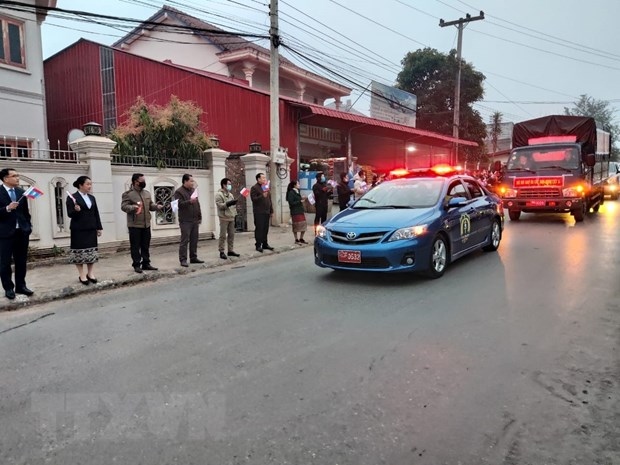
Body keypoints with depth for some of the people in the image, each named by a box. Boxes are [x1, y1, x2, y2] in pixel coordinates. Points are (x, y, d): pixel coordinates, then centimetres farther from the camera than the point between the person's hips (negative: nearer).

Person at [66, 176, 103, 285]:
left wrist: (99, 227, 10)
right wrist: (76, 210, -31)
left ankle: (90, 273, 17)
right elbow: (70, 214, -10)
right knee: (79, 251, -1)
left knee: (92, 251, 7)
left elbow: (96, 213, 13)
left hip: (91, 229, 6)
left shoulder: (92, 198, 12)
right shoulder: (72, 197, -7)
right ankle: (82, 275, 7)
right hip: (79, 229, -6)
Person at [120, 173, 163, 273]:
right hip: (134, 225, -6)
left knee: (146, 246, 12)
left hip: (146, 224, 6)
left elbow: (150, 205, 19)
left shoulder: (147, 193, 14)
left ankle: (146, 263, 21)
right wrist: (133, 207, -32)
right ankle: (136, 265, 8)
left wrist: (156, 206, -2)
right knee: (135, 246, 0)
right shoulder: (128, 194, -6)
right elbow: (123, 206, -14)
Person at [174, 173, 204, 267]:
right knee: (185, 240, -6)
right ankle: (183, 259, -2)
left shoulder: (193, 190, 17)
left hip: (195, 220, 7)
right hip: (185, 221, -7)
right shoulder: (179, 192, -5)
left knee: (194, 240, 9)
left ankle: (193, 257, 17)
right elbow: (179, 204, -17)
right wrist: (189, 201, -30)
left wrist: (200, 216, 17)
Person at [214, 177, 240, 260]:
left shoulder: (230, 194, 18)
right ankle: (221, 252, 0)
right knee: (223, 235, -5)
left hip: (231, 218, 7)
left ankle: (231, 250, 15)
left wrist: (235, 214, 17)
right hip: (224, 218, -7)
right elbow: (220, 205, -16)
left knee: (231, 235, 7)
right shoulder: (219, 194, -5)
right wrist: (228, 203, -27)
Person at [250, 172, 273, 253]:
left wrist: (271, 211, 18)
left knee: (266, 229, 8)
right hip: (259, 212, -7)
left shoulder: (266, 187, 19)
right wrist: (262, 196, -26)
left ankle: (265, 244, 15)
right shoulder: (254, 188, -4)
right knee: (259, 229, -6)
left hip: (266, 212, 7)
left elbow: (269, 200, 21)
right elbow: (253, 199, -15)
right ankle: (258, 245, -1)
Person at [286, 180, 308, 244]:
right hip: (295, 212, -8)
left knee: (304, 225, 7)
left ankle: (301, 239, 20)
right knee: (296, 226, 0)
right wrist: (300, 201, -16)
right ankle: (296, 240, 11)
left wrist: (302, 198, 7)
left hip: (301, 211, 8)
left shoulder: (297, 192, 15)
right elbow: (291, 203, -17)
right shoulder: (291, 193, -11)